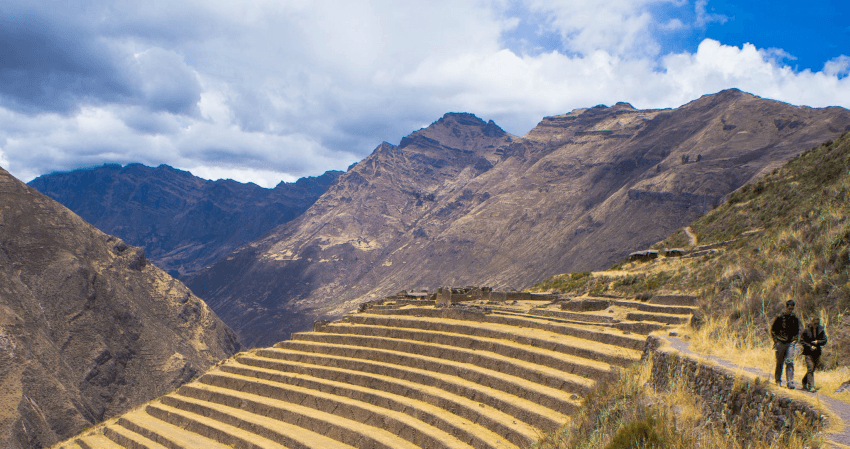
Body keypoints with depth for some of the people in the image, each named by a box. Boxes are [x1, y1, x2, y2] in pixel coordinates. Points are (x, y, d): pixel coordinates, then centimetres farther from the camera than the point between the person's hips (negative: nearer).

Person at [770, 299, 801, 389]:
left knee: (789, 362, -9)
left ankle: (790, 382, -10)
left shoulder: (795, 319, 6)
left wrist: (794, 340, 7)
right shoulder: (779, 318, -3)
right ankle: (778, 380, 20)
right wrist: (776, 341, -3)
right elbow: (773, 330, 3)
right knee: (779, 363, 6)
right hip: (780, 343, -1)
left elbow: (797, 331, 18)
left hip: (790, 343, 1)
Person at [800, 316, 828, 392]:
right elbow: (801, 341, -3)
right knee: (810, 369, -13)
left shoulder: (821, 330, 3)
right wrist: (810, 346, -14)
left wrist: (817, 342, -14)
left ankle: (804, 383, 29)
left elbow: (824, 340, 5)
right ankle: (811, 387, -13)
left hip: (817, 352, 4)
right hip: (808, 352, -4)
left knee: (812, 369, 9)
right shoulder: (806, 330, -5)